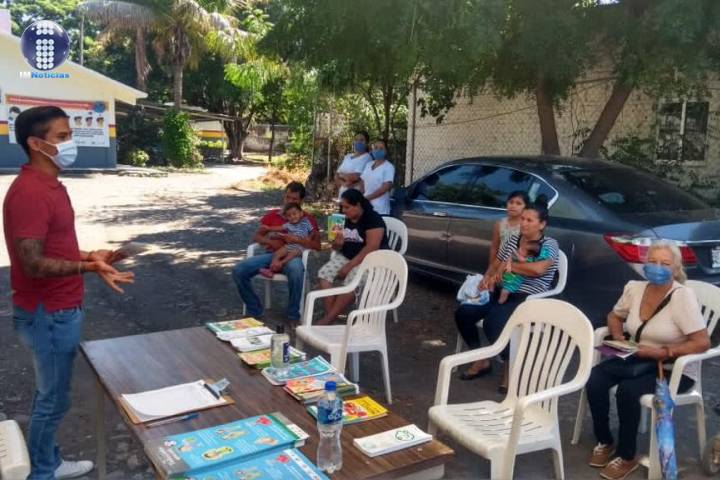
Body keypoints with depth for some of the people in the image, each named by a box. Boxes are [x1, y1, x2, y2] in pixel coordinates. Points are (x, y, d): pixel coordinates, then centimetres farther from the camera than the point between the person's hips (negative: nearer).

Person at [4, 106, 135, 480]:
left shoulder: (50, 185, 9)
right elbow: (32, 263, -26)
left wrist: (91, 256, 15)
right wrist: (88, 267, -35)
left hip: (60, 309, 10)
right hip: (47, 314, -10)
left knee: (51, 394, 20)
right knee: (53, 398, 5)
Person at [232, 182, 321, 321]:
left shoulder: (308, 220, 12)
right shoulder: (272, 215, 20)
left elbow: (317, 245, 2)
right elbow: (256, 236, 15)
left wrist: (297, 240, -14)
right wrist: (271, 242, -7)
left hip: (291, 255, -3)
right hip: (270, 254, 3)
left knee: (296, 269, -41)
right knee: (238, 270, -21)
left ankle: (292, 314, -22)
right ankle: (254, 310, -4)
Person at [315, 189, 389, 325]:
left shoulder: (373, 219, -14)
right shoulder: (345, 219, 9)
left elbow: (371, 248, -23)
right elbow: (337, 247, 16)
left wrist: (350, 266, -24)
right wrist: (337, 243, -10)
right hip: (347, 257, 7)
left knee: (352, 279, -33)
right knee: (324, 272, -17)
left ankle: (328, 319, -26)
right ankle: (329, 314, -22)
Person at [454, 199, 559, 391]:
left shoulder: (549, 244, -6)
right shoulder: (512, 240, 12)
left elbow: (538, 269, -25)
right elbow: (495, 265, 18)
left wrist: (507, 265, -15)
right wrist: (488, 278, -5)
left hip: (529, 300, -7)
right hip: (502, 292, 7)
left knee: (492, 323, -32)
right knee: (463, 313, -13)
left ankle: (510, 366, -6)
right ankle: (481, 361, 5)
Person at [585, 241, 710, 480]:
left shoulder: (683, 296, -18)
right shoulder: (634, 288, -1)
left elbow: (702, 342, -21)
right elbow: (614, 316, 17)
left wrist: (662, 353, -26)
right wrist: (617, 336, -3)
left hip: (674, 369, -5)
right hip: (637, 360, 5)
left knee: (628, 390, -31)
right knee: (595, 379, -19)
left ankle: (627, 457, -8)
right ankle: (604, 442, 3)